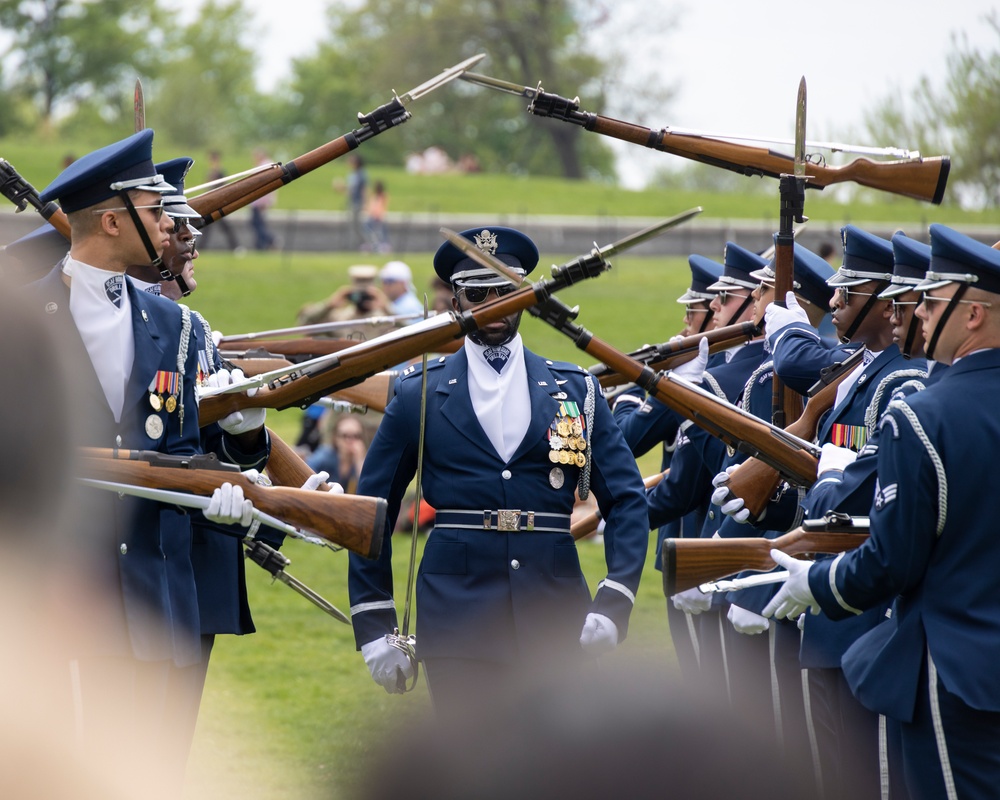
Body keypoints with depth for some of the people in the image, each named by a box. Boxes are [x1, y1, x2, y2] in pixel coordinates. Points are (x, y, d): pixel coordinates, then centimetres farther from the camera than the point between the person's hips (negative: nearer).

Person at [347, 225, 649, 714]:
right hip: (457, 621, -1)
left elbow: (626, 500, 8)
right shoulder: (419, 395, 8)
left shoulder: (574, 391, 11)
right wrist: (374, 629, 5)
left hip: (553, 622, 1)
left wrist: (614, 604, -5)